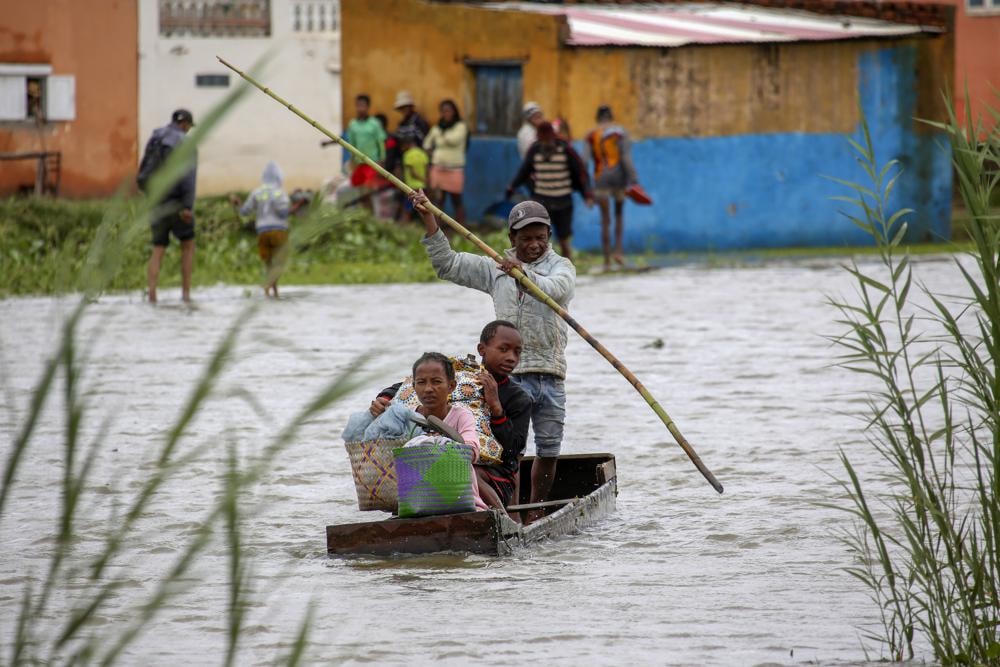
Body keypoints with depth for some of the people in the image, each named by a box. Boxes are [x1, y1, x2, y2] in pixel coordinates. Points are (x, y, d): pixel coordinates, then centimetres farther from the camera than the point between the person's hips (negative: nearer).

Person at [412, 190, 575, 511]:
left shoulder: (561, 267, 7)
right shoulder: (495, 269, 13)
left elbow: (555, 288, -16)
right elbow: (448, 264, 12)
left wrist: (525, 272, -34)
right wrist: (429, 219, 4)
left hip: (549, 375, 0)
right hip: (509, 375, 0)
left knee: (549, 451, 7)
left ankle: (537, 507, 23)